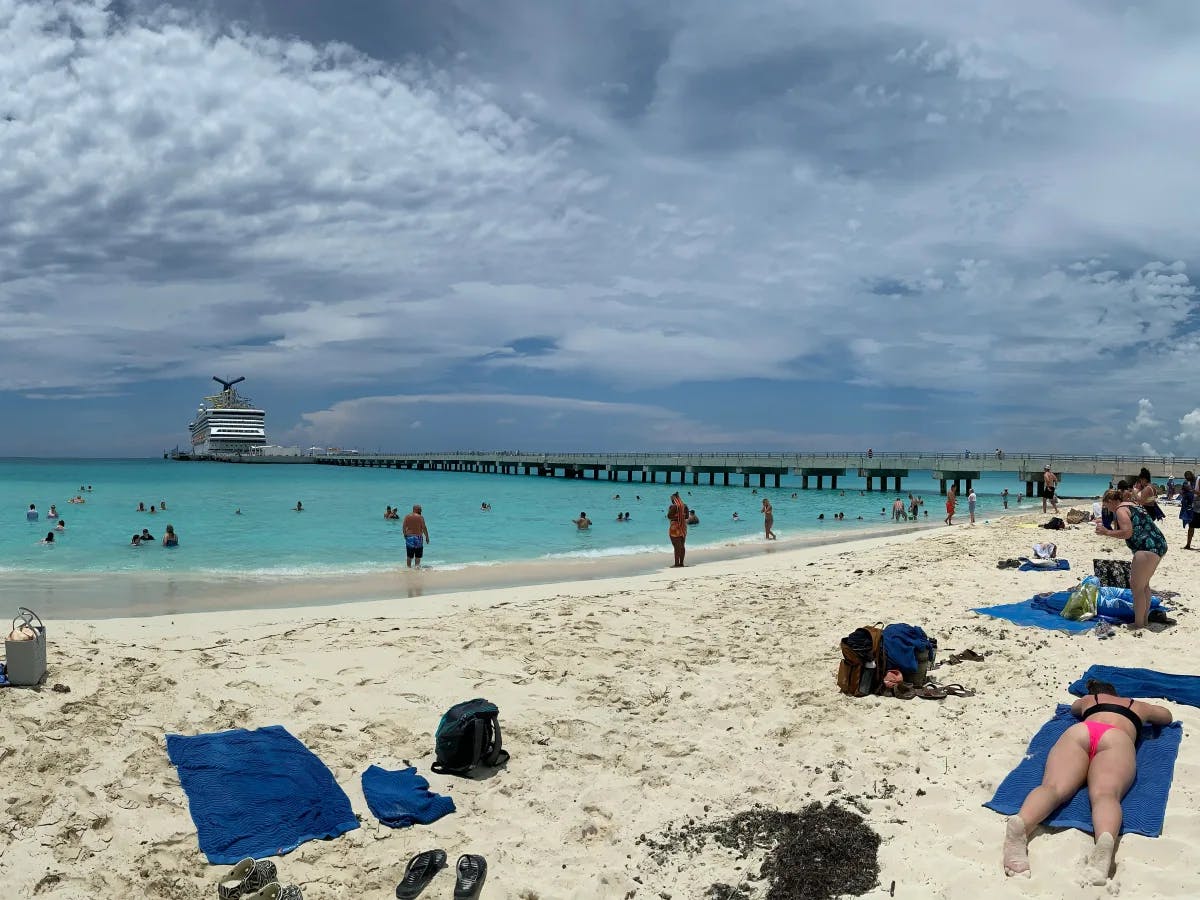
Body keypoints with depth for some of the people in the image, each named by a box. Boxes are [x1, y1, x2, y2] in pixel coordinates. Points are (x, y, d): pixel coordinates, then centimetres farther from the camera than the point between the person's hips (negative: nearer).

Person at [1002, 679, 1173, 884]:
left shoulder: (1088, 700, 42)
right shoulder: (1138, 705, 41)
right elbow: (1167, 716, 62)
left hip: (1078, 731, 1)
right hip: (1117, 739, -1)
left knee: (1054, 787, -24)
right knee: (1105, 794, -28)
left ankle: (1020, 823, -57)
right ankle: (1106, 839, -64)